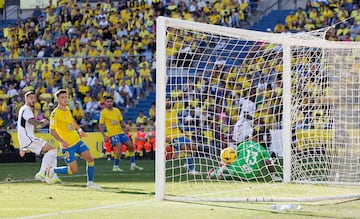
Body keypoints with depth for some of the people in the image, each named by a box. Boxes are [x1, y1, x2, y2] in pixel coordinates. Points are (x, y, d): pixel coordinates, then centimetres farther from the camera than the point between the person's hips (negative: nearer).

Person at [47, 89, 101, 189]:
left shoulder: (67, 108, 6)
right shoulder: (55, 113, -17)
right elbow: (52, 131, -18)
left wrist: (79, 129, 17)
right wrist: (62, 141, -30)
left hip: (77, 141, 7)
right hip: (67, 145, -7)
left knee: (90, 158, -4)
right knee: (74, 170, -8)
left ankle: (90, 183, 7)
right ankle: (52, 170, 15)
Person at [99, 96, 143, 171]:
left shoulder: (117, 110, 10)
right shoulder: (103, 112, -3)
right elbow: (100, 125, 0)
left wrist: (125, 127, -4)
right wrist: (104, 136, -10)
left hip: (121, 132, 6)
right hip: (112, 134, -6)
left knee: (130, 145, 1)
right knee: (119, 146, -24)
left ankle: (133, 165, 12)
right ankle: (115, 167, -13)